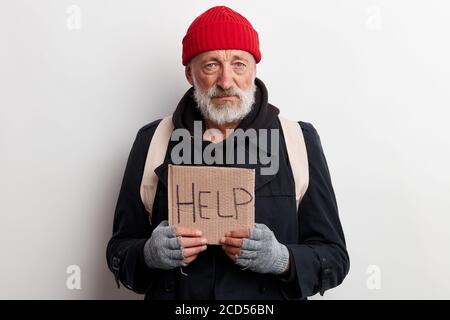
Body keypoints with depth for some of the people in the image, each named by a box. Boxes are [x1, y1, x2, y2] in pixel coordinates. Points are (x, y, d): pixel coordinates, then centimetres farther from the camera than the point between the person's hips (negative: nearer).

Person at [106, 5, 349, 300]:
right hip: (172, 293, 1)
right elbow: (120, 250, -1)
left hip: (270, 296, 0)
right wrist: (148, 254, -22)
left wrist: (283, 260, -25)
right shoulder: (152, 141, -5)